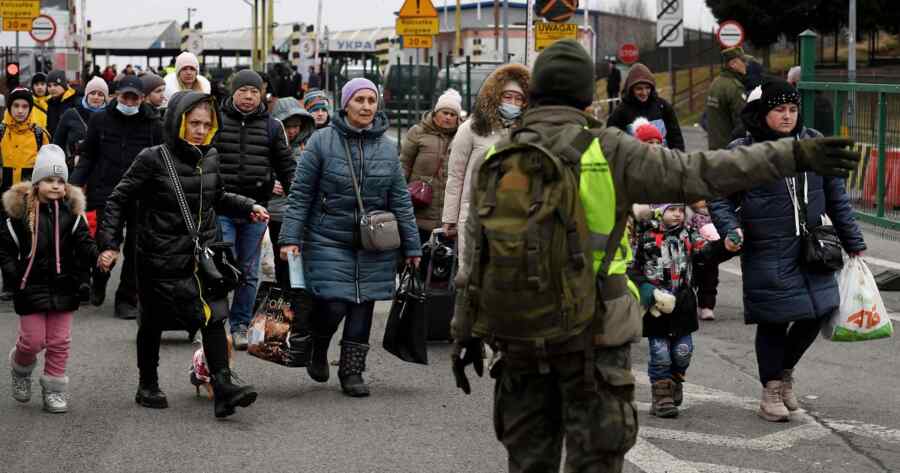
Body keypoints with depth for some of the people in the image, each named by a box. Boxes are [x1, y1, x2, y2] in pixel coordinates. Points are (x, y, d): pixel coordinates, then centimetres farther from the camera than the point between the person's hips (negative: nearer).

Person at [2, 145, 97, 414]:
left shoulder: (71, 210, 1)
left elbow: (83, 245, 2)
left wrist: (96, 256, -16)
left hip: (63, 287, 2)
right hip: (30, 287, -2)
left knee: (59, 341, 6)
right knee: (33, 340, 2)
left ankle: (54, 390, 19)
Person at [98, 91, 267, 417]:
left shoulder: (210, 159, 4)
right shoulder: (153, 160, -12)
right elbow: (119, 201, -6)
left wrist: (248, 207, 7)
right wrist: (109, 243, -11)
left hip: (202, 256, 4)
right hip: (160, 260, -4)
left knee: (213, 316, -12)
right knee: (153, 324, 12)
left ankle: (223, 389, -16)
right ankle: (147, 387, 30)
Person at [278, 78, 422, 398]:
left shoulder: (387, 148, 7)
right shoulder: (322, 141, -4)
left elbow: (400, 200, 10)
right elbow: (300, 194, -3)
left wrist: (411, 247, 8)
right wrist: (290, 237, -9)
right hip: (329, 240, -3)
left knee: (363, 306, 4)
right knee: (333, 306, -9)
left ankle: (352, 371, 18)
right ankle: (318, 349, 22)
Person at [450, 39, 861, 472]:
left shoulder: (498, 159, 0)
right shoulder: (606, 152, -11)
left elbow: (475, 256, 4)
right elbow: (700, 174, -16)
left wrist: (464, 334, 12)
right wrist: (795, 155, -16)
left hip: (519, 331, 4)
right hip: (589, 331, -3)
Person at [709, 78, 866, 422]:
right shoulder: (742, 152, -6)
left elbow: (835, 196, 13)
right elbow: (720, 199, 1)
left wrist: (852, 242, 14)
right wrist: (731, 230, -17)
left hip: (811, 248, 4)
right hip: (767, 253, -4)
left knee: (819, 311, 2)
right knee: (774, 320, 0)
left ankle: (785, 369, 29)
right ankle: (772, 389, 20)